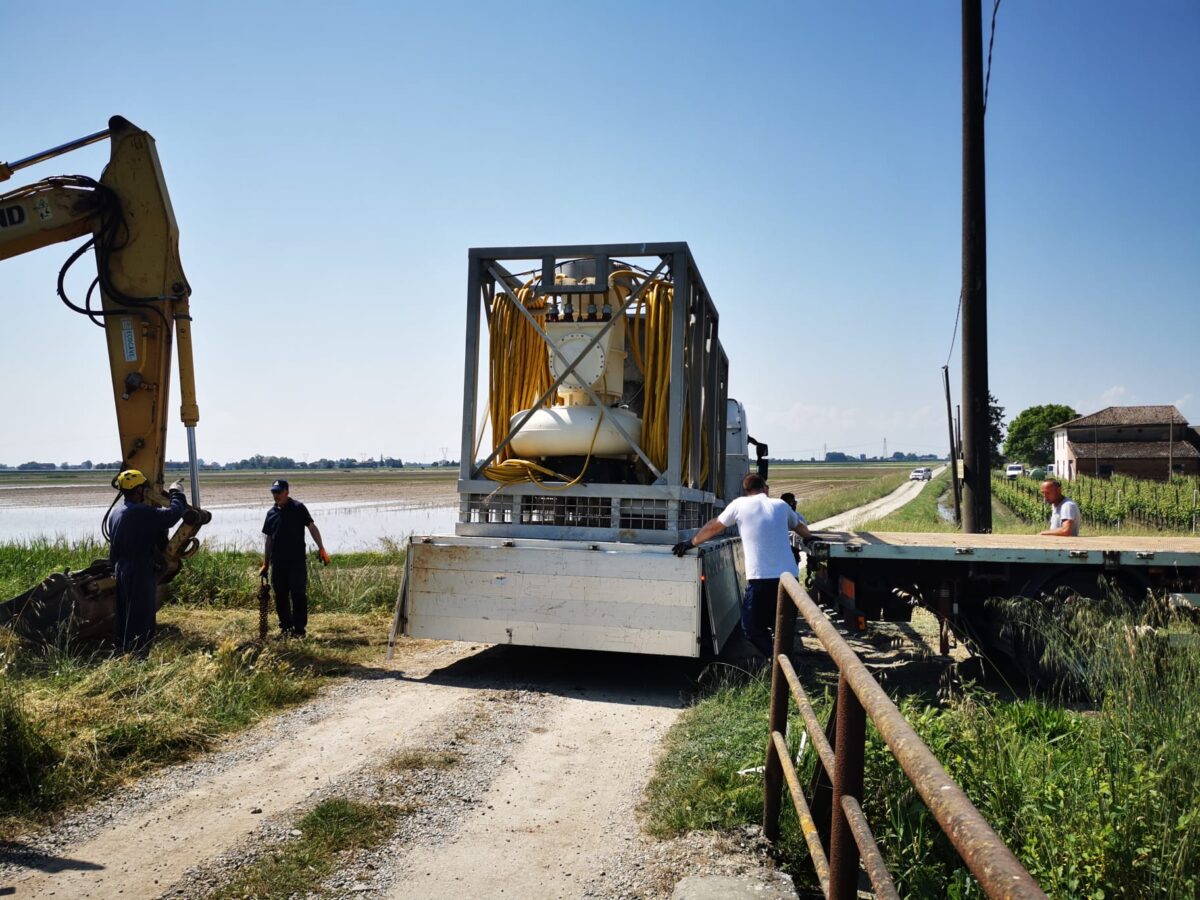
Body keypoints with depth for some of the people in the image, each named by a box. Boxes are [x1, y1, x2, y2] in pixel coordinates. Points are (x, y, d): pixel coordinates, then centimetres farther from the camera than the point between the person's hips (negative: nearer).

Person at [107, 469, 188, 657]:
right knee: (142, 620, -3)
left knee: (124, 616, 17)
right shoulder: (143, 513, -21)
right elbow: (174, 513, -20)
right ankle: (137, 656, -1)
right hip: (141, 573, -10)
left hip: (122, 570, 10)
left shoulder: (116, 513, 10)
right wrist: (176, 492, -4)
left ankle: (122, 653, 26)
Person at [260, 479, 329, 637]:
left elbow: (312, 527, -8)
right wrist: (265, 564, 16)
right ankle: (285, 626, 20)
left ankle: (299, 628, 1)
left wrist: (321, 548, -20)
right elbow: (269, 539, 17)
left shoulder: (298, 508, -3)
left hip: (296, 560, -5)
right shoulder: (271, 513, 12)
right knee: (281, 595, 9)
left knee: (298, 594, -4)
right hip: (278, 562, 5)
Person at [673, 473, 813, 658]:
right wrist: (809, 538, 57)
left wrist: (691, 543, 29)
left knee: (752, 627, 7)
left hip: (761, 578, -4)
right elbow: (800, 526, 35)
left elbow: (714, 527, 15)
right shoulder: (780, 505, 15)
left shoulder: (740, 504, 4)